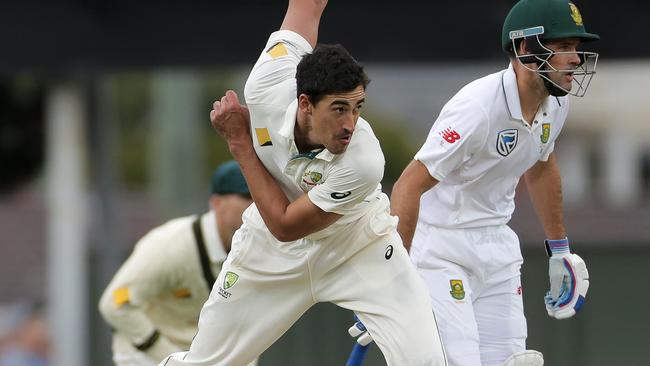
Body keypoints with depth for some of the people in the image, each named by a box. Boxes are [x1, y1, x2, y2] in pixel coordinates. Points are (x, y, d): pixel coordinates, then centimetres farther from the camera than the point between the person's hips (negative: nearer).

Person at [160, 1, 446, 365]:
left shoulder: (363, 163, -38)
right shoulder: (269, 85, -30)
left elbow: (284, 226, -26)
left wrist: (240, 143, -24)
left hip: (356, 240, -3)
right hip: (272, 251, 3)